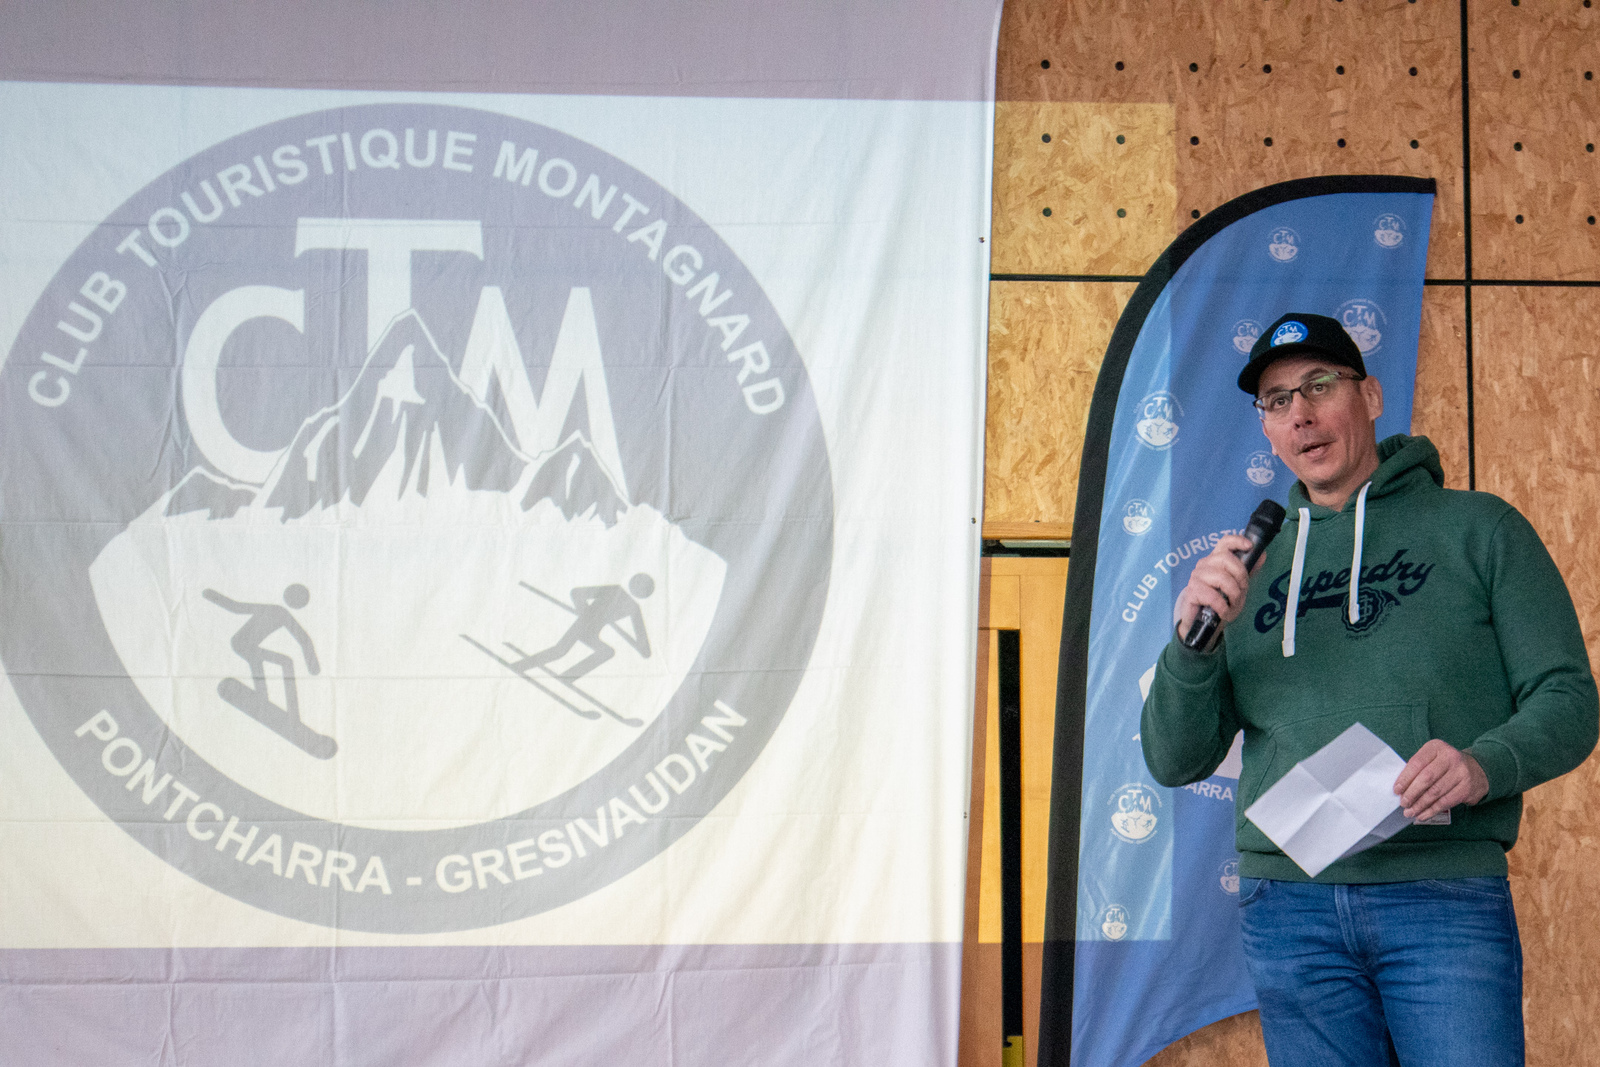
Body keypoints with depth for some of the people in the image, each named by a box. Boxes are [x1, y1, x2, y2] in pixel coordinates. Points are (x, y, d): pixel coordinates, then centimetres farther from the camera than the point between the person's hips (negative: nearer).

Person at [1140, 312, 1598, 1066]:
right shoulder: (1253, 567, 18)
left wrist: (1486, 764, -17)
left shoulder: (1478, 530, 9)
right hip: (1289, 909, 3)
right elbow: (1174, 762, 14)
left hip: (1445, 897, -3)